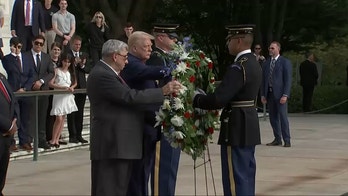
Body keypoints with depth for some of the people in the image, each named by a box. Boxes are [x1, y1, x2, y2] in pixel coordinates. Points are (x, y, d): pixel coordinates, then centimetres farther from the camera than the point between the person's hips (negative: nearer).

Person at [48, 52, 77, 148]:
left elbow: (75, 82, 22)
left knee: (63, 118, 5)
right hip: (59, 96, -5)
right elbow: (51, 83, -13)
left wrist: (71, 87, -1)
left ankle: (57, 139, 10)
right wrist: (63, 87, -20)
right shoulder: (57, 70, -4)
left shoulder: (70, 72, 13)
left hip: (68, 96, 5)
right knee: (59, 118, -11)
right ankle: (53, 139, -1)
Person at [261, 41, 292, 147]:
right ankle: (277, 139, 14)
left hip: (280, 94, -5)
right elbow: (263, 80, 16)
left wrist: (285, 95, -14)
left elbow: (288, 80, -6)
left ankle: (287, 140, -2)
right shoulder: (266, 63, 14)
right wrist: (263, 95, 8)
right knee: (273, 118, 6)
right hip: (269, 93, 5)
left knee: (283, 117, -7)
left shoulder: (285, 62, -2)